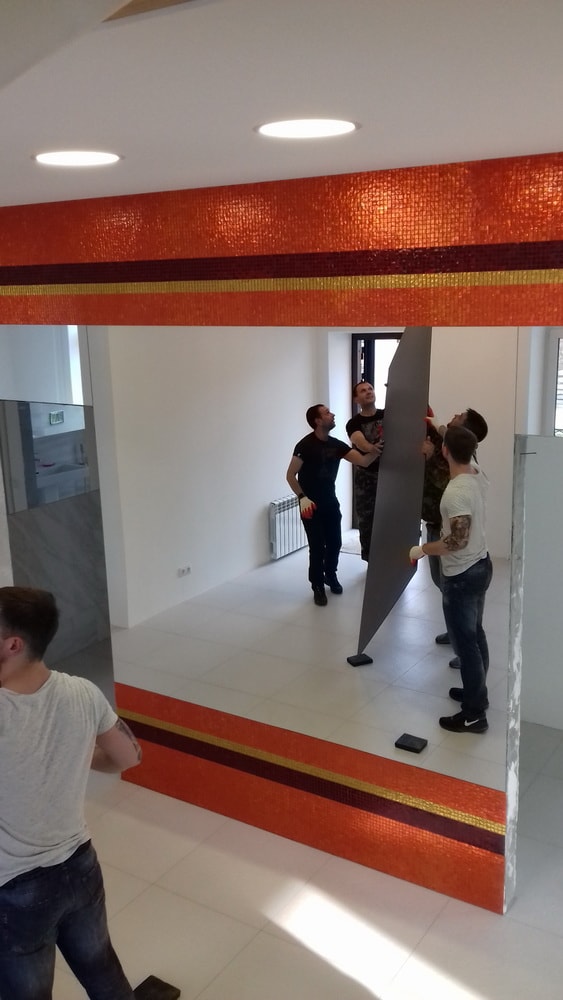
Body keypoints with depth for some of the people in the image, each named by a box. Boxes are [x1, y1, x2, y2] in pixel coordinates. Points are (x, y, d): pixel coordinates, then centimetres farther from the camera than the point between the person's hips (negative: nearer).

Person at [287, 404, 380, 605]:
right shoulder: (305, 445, -15)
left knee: (335, 542, 9)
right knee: (317, 546, -4)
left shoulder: (336, 444, 2)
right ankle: (318, 586, 14)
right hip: (311, 504, -5)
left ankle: (331, 575, 35)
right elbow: (290, 475, -14)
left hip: (330, 501, 5)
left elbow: (363, 461, -4)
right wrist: (302, 497, -23)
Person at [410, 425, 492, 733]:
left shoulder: (455, 493, -29)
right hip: (481, 566, 9)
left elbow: (457, 542, -29)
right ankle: (476, 692, 37)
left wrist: (422, 549, -16)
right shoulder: (478, 475, -1)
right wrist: (453, 432, 28)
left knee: (465, 643, 1)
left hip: (462, 576, -9)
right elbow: (469, 460, 25)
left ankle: (474, 714, 11)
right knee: (475, 634, 22)